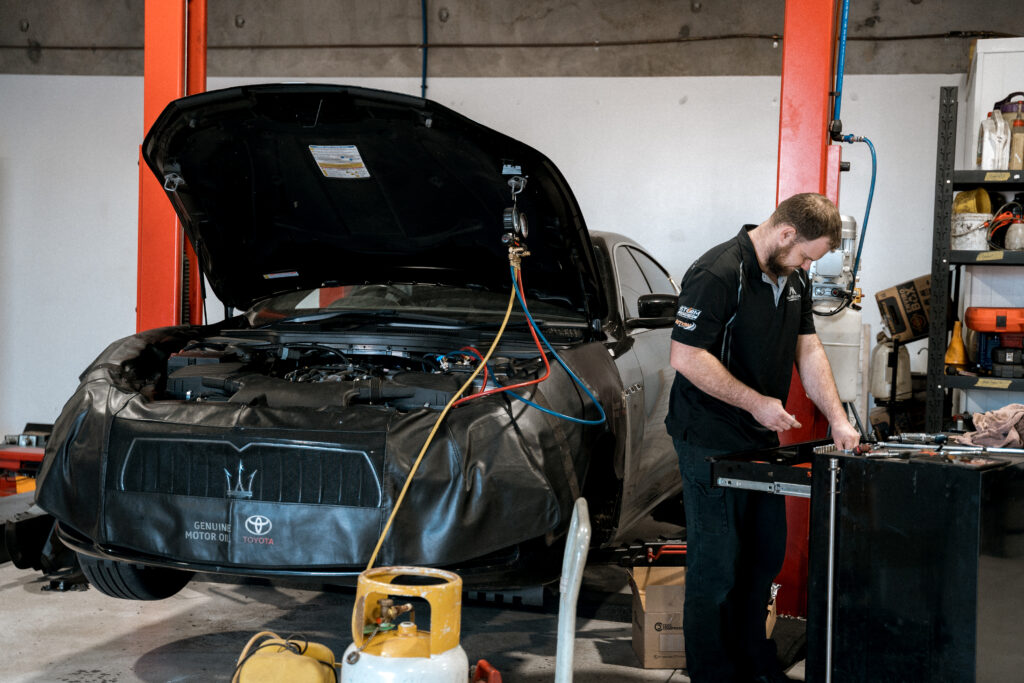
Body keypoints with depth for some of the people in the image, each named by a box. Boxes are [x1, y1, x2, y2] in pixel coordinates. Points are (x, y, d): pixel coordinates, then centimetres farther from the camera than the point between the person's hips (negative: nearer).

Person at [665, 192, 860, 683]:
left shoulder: (794, 278, 10)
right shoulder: (718, 274, -20)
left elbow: (809, 350, 14)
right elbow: (686, 357, -24)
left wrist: (837, 418, 4)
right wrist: (756, 402, -20)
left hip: (762, 439, 9)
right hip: (711, 444, -9)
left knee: (765, 555, 16)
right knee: (715, 564, -2)